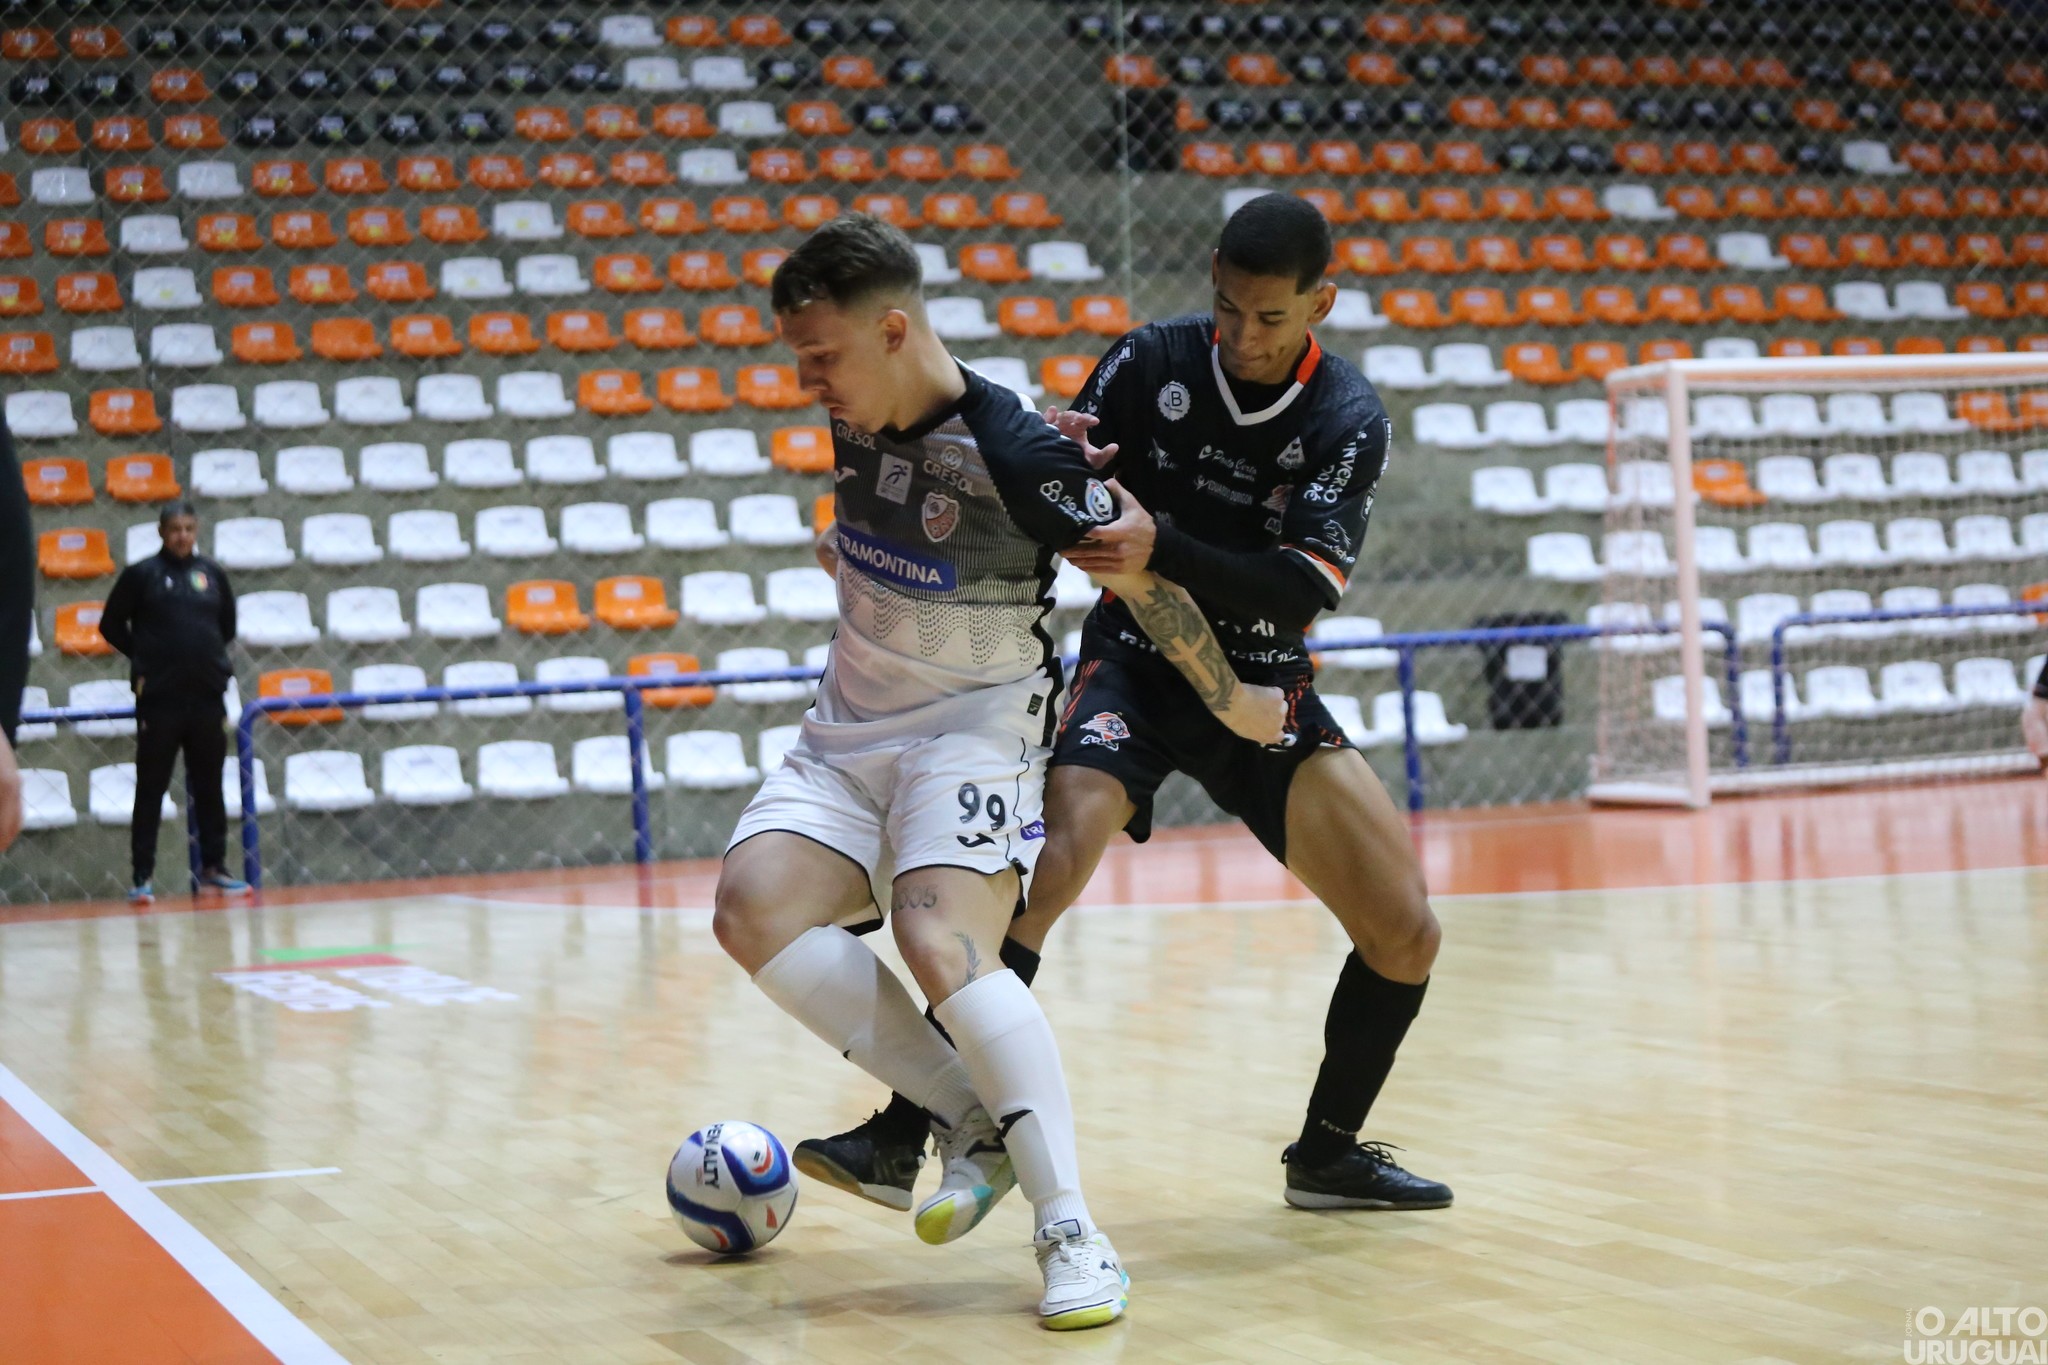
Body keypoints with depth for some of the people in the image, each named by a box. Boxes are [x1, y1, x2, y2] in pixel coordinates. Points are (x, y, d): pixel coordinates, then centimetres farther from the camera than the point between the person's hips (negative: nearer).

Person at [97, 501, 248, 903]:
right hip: (159, 699, -3)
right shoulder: (141, 574, -2)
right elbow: (111, 625, 4)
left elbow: (227, 625, 20)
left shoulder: (211, 574, 7)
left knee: (209, 787, 9)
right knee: (151, 788, 1)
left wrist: (210, 656, 9)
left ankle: (214, 867, 18)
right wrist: (145, 659, 1)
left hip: (207, 697, 3)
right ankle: (144, 876, 4)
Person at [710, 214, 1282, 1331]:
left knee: (945, 946, -30)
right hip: (847, 732, 7)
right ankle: (974, 1122, -10)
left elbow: (1141, 579, -9)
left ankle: (1072, 1235, -24)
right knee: (753, 910, -19)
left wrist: (1235, 702, -1)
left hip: (975, 726, -7)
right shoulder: (856, 418, -1)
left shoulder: (1016, 455, -21)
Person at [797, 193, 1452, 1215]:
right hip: (1134, 664, -2)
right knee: (1051, 862, -29)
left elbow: (1302, 589, -23)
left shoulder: (1349, 422, -10)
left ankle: (1328, 1152, 20)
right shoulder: (1150, 362, -8)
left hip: (1263, 689, 2)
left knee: (1405, 936, -3)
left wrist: (1161, 548, -38)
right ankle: (903, 1136, -29)